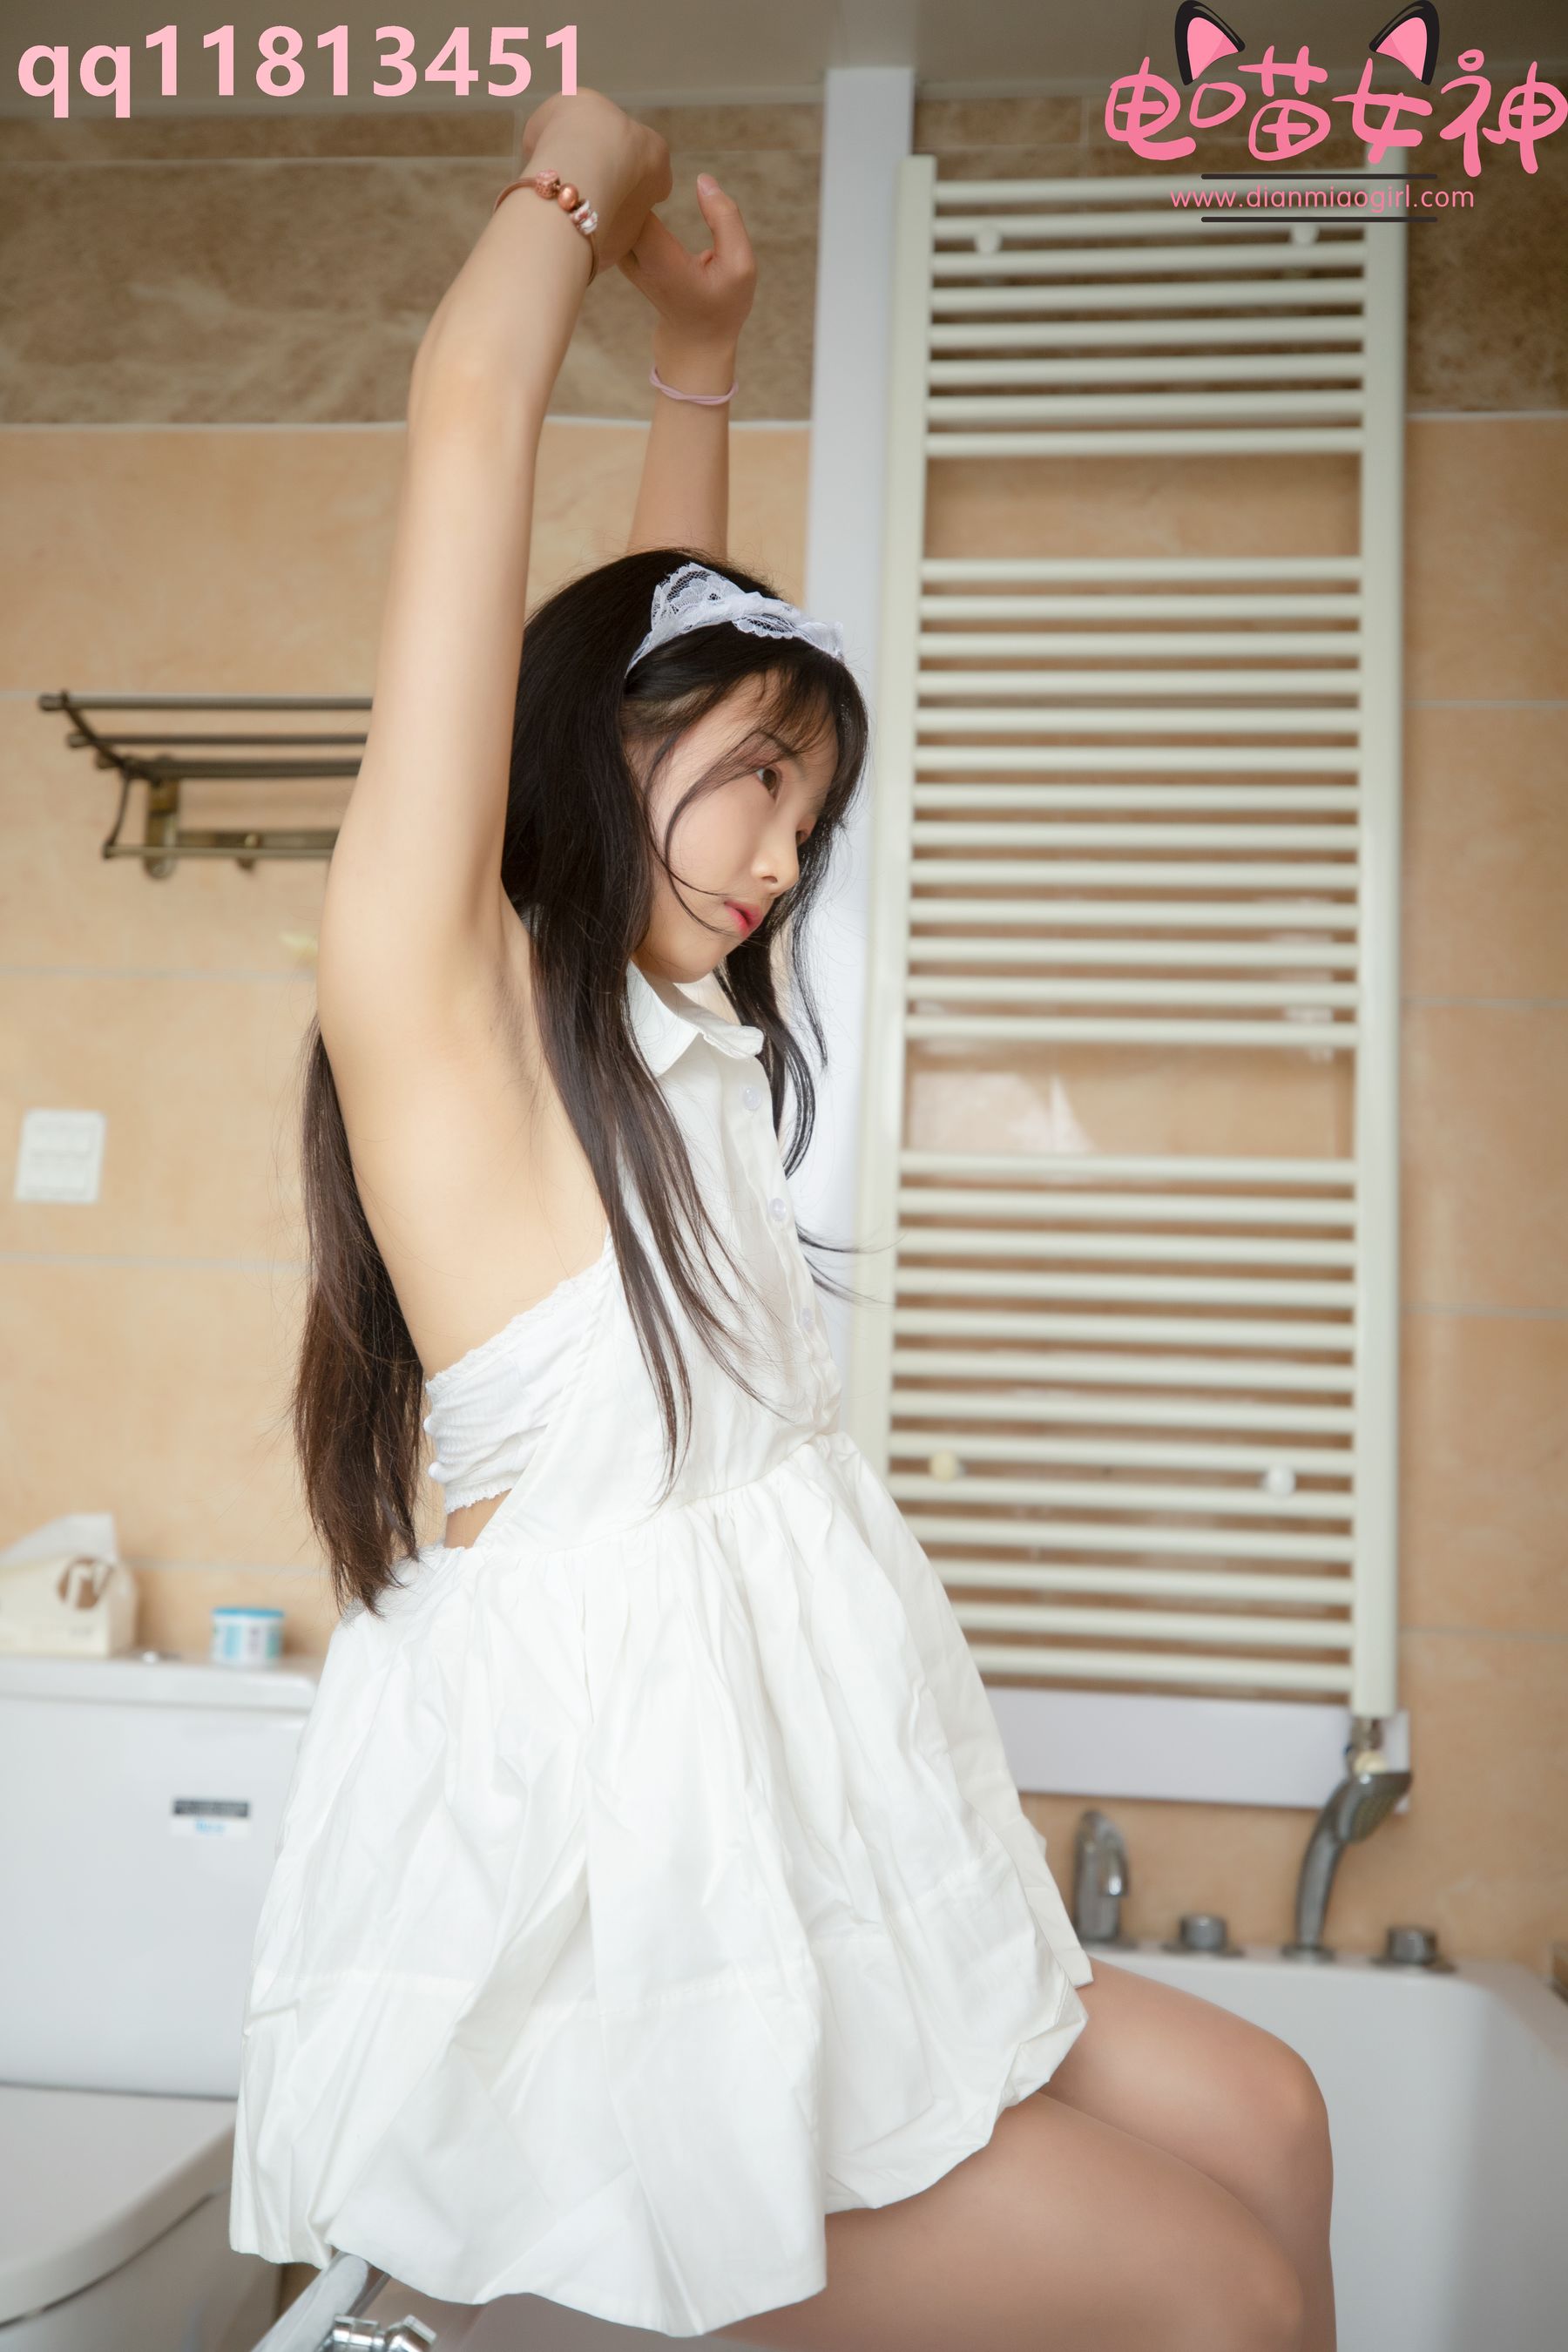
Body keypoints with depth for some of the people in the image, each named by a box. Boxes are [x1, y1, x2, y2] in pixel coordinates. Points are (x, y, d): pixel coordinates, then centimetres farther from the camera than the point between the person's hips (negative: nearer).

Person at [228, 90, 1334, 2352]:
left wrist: (702, 351, 27)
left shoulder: (660, 1032, 11)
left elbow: (674, 627, 25)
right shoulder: (434, 995, -11)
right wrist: (579, 174, 4)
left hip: (754, 1890, 8)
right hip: (561, 1969, -8)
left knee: (1259, 2119, 9)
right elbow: (469, 417, -12)